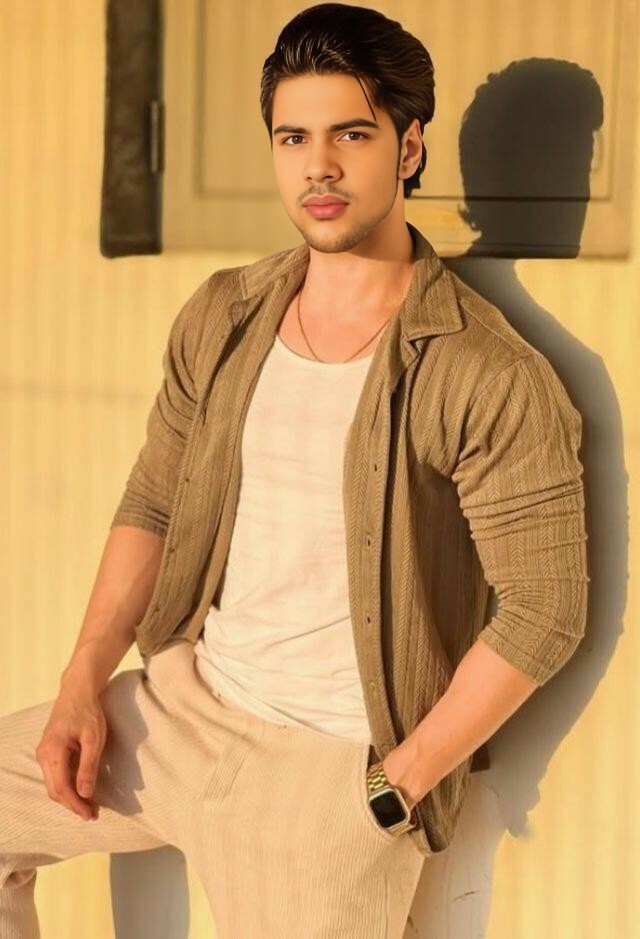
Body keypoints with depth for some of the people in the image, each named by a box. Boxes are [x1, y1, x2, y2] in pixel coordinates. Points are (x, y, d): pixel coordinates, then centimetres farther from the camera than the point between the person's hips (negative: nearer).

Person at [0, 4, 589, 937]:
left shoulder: (492, 380, -17)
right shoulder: (220, 318, 2)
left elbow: (543, 613, -15)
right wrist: (84, 684, -1)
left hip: (340, 759, -5)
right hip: (183, 703, 5)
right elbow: (151, 505, 10)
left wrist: (395, 788, -14)